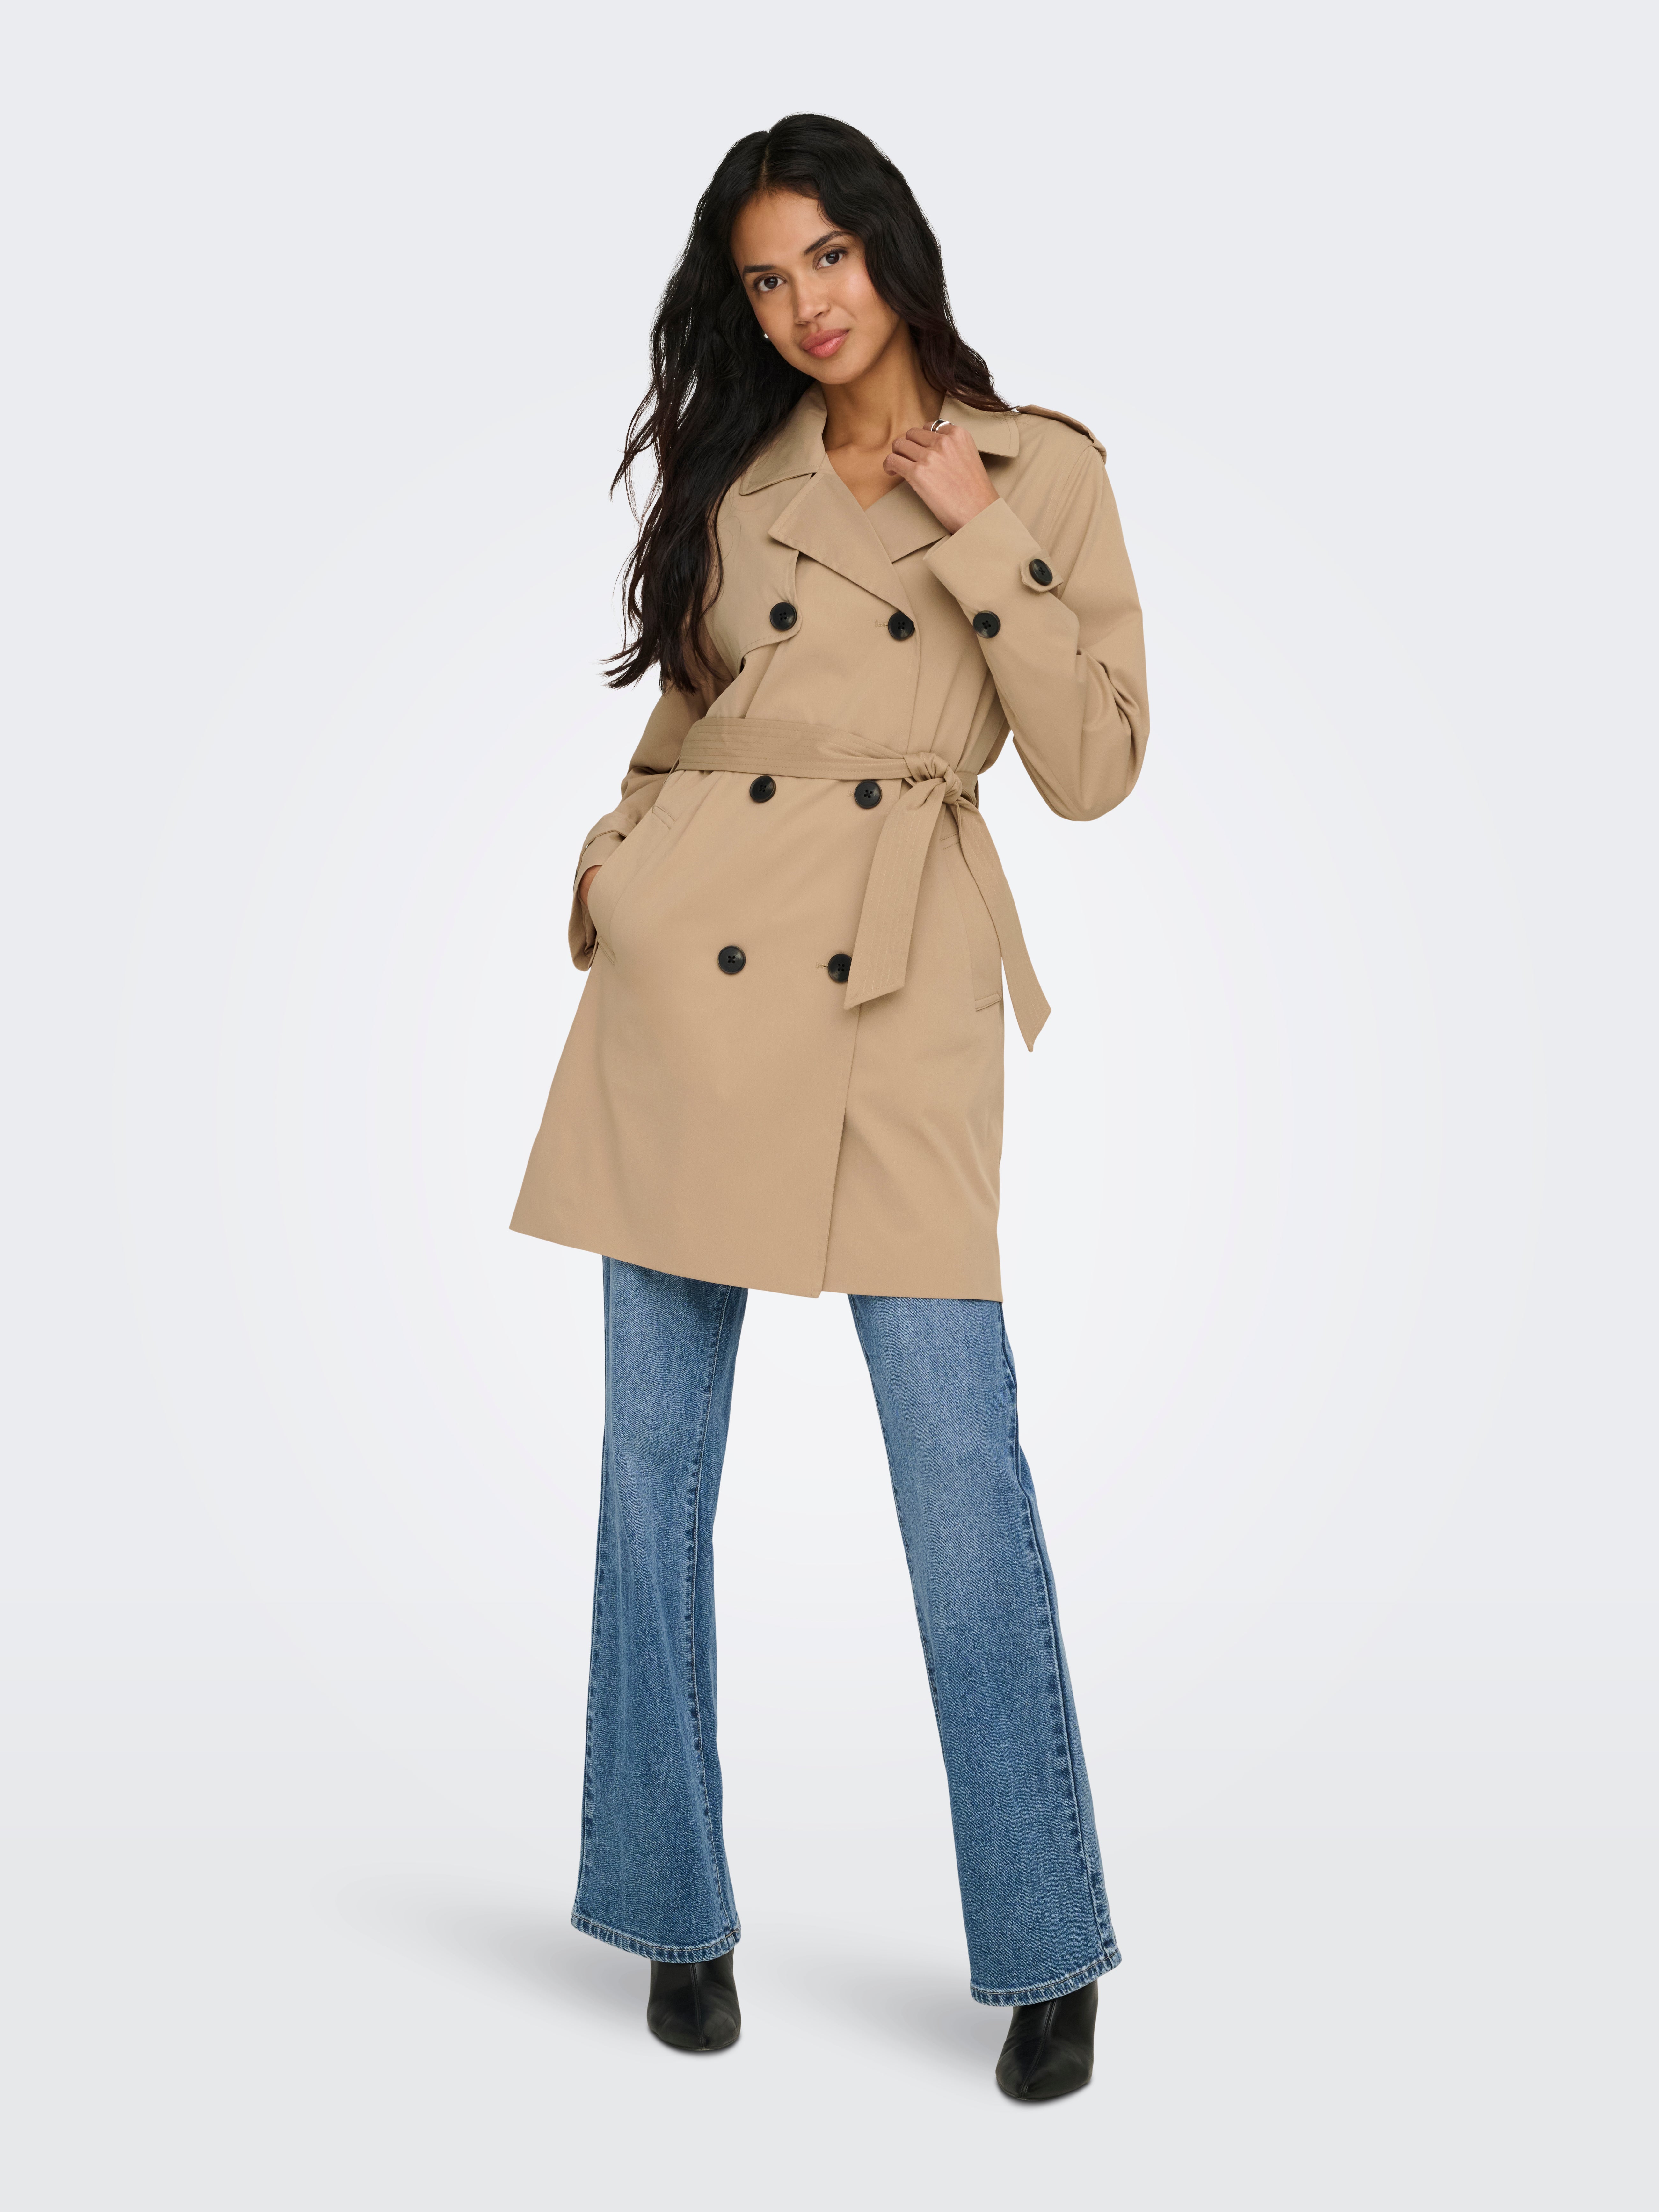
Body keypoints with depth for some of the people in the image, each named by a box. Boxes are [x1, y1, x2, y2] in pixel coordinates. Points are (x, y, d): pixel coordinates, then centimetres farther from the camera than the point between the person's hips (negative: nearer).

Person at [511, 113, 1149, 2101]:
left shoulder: (1041, 473, 6)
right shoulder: (733, 479, 12)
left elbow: (1094, 771, -1)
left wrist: (981, 539, -7)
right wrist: (607, 880, 3)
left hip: (899, 990, -3)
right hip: (687, 975, 3)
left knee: (963, 1469, -7)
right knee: (658, 1463, 5)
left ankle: (1047, 1952, 9)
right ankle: (677, 1913, 21)